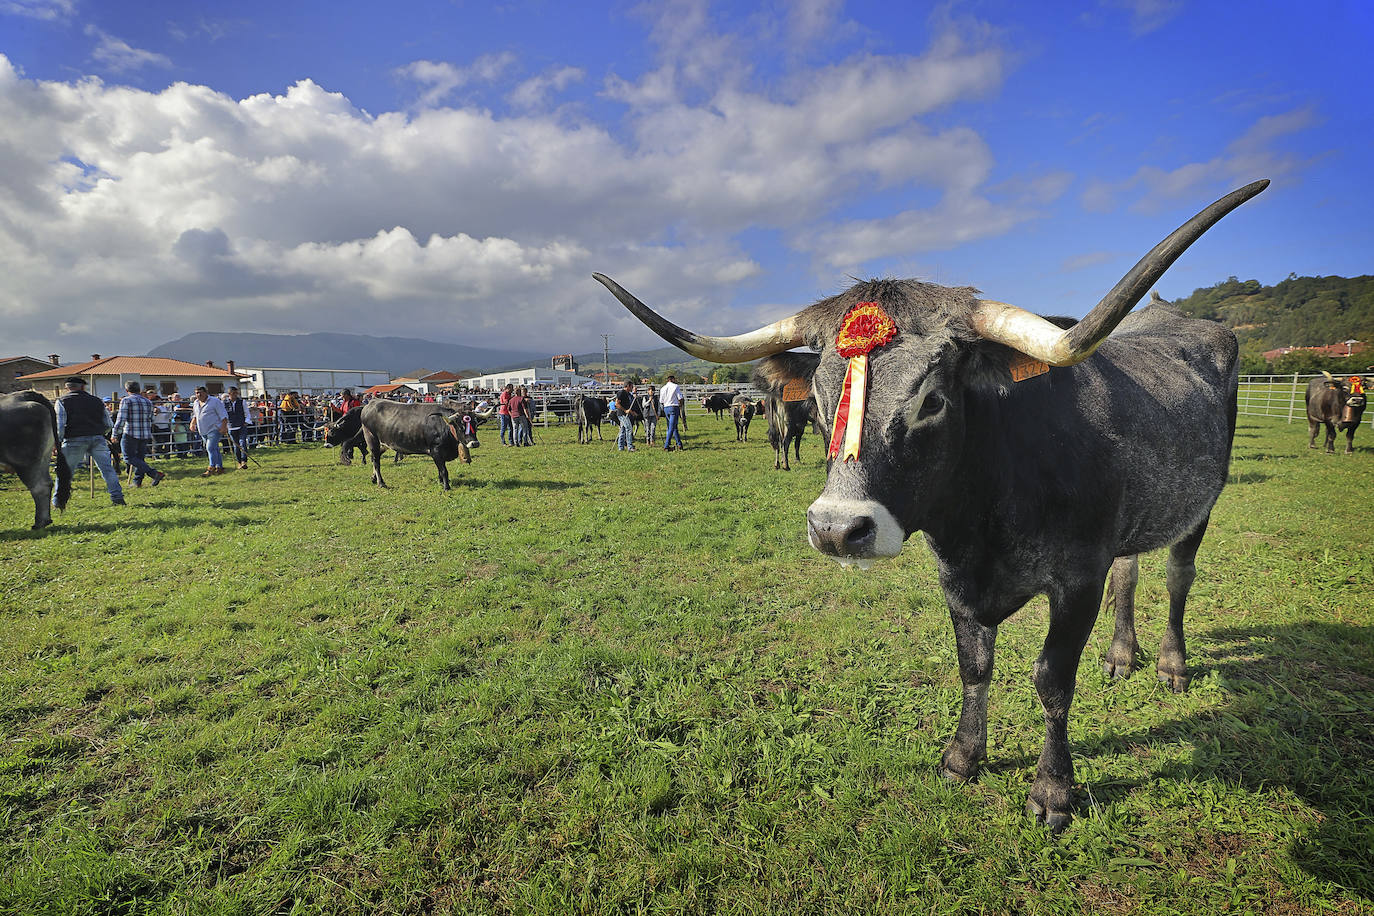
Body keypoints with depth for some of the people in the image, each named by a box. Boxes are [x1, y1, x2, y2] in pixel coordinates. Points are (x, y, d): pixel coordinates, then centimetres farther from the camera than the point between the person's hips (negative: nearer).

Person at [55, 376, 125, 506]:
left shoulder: (62, 401, 5)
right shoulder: (96, 401, 14)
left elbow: (60, 424, -5)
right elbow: (108, 424, 15)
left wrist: (57, 442, -1)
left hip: (74, 440, -2)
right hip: (98, 439, 2)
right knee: (107, 468, 2)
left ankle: (58, 500, 11)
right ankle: (117, 497, -2)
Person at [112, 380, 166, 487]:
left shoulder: (126, 401, -6)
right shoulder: (148, 402, 12)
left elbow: (121, 419, -13)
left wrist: (115, 434, -5)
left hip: (130, 434, -6)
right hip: (145, 435, 6)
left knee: (129, 458, -4)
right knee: (140, 458, 14)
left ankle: (154, 473, -20)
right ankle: (137, 481, 14)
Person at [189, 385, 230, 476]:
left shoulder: (215, 401, -8)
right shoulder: (195, 403, 14)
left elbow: (223, 415, -10)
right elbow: (195, 415, 30)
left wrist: (224, 427, -18)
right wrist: (193, 423, 15)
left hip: (215, 429, -7)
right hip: (203, 431, 7)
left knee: (210, 448, -17)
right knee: (214, 449, 11)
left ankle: (211, 468, -18)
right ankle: (219, 467, 17)